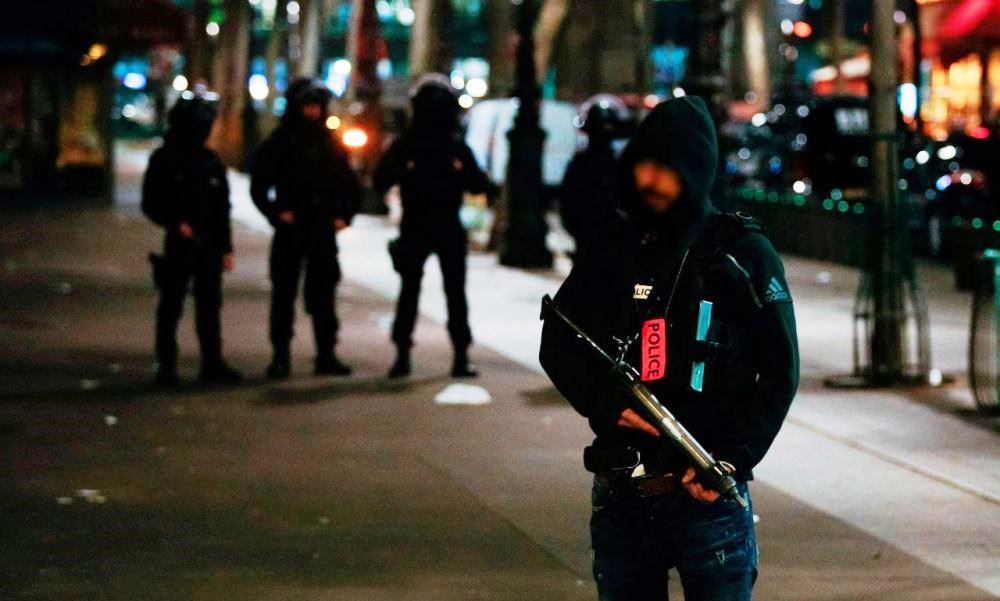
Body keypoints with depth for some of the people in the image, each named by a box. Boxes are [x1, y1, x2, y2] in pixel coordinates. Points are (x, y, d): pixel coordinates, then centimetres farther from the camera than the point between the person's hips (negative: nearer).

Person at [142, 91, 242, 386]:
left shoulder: (212, 162, 10)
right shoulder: (164, 160, -2)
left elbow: (222, 208, 13)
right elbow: (150, 203, -3)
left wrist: (226, 248, 10)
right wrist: (176, 223, -18)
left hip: (209, 246, 4)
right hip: (177, 245, -4)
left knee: (209, 306, 6)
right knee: (171, 306, 1)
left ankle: (213, 363, 12)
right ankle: (166, 365, 6)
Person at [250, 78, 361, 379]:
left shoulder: (331, 144, 8)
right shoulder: (279, 143, 0)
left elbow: (351, 185, 16)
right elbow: (259, 185, -1)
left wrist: (344, 215, 4)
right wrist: (276, 213, -10)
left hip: (323, 230, 3)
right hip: (290, 230, -3)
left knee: (323, 292, 5)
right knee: (284, 292, 0)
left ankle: (326, 355, 10)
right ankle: (281, 356, 4)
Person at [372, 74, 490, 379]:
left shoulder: (457, 147, 7)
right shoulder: (405, 145, 3)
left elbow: (479, 185, 6)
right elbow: (380, 181, -2)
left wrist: (463, 174, -16)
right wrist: (401, 172, -23)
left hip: (449, 230, 1)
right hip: (414, 229, -1)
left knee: (456, 291, 0)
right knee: (409, 290, 1)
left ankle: (461, 356, 1)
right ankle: (402, 354, 5)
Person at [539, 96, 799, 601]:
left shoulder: (742, 253, 0)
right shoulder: (611, 247, 8)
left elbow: (780, 370, 0)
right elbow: (557, 344, 10)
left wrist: (733, 459, -12)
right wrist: (607, 404, -9)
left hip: (707, 492, -3)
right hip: (620, 496, 4)